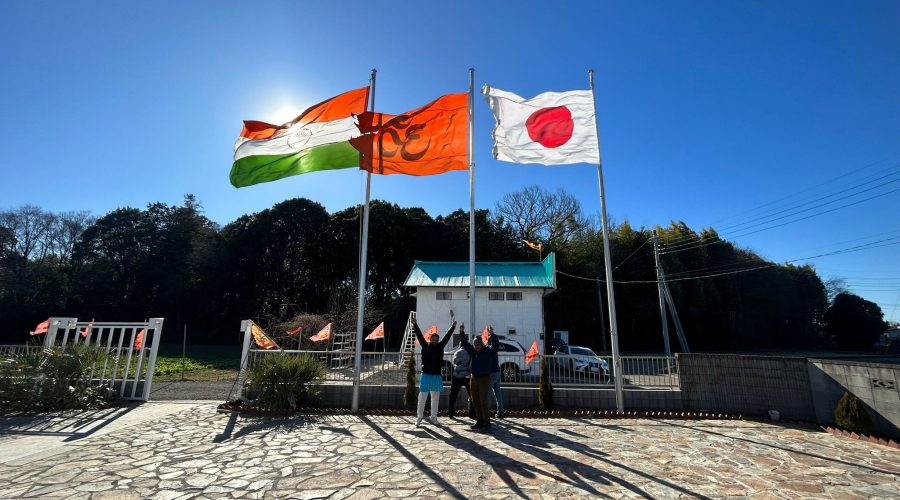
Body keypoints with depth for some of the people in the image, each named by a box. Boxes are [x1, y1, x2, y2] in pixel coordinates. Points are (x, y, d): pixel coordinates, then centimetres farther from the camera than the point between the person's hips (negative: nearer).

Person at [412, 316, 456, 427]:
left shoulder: (440, 347, 4)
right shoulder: (425, 346, -1)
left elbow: (447, 337, 3)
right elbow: (420, 336, -8)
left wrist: (453, 327, 1)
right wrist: (415, 325, -16)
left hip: (437, 376, 3)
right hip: (426, 375, -3)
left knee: (435, 399, 12)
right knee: (422, 398, 0)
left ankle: (434, 418, 24)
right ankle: (419, 417, 12)